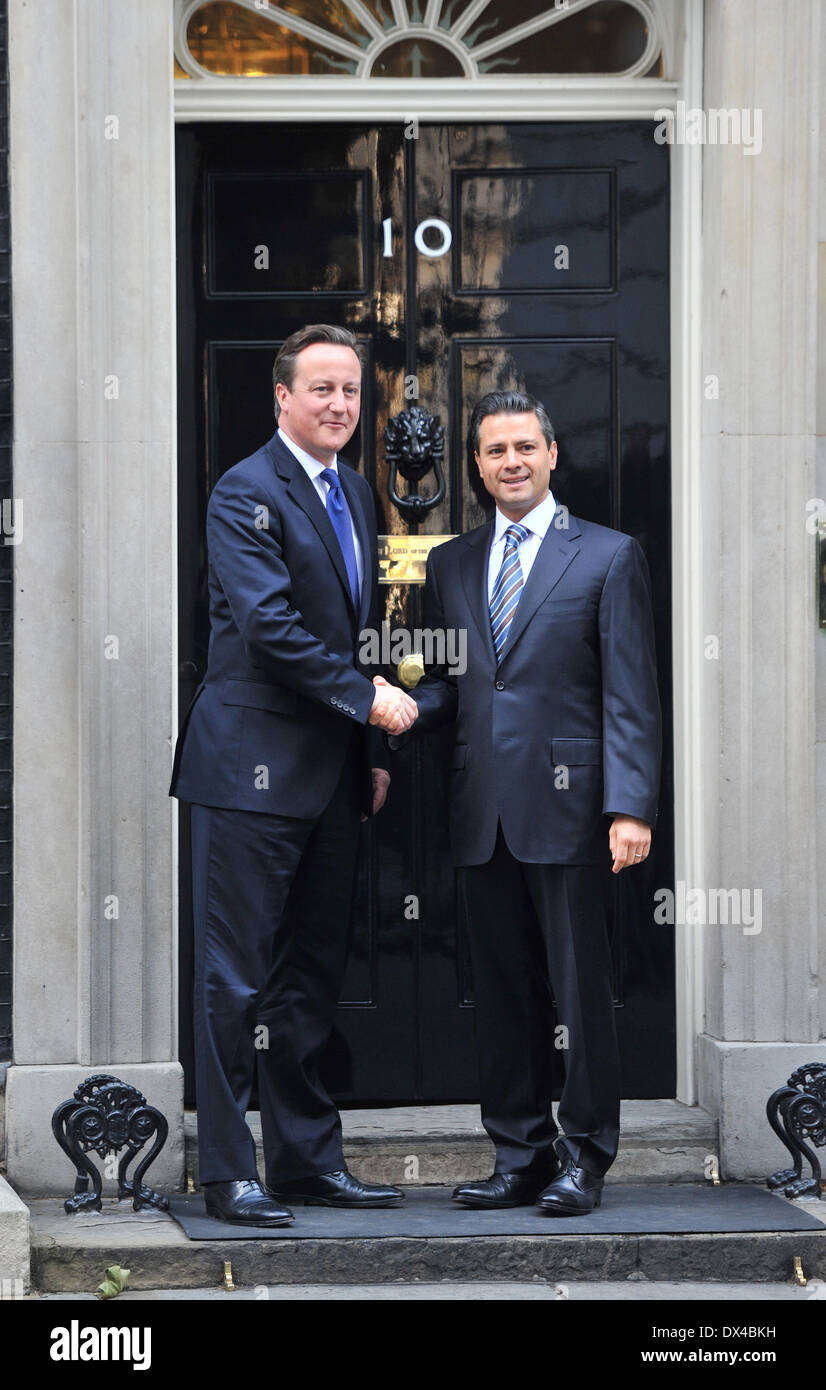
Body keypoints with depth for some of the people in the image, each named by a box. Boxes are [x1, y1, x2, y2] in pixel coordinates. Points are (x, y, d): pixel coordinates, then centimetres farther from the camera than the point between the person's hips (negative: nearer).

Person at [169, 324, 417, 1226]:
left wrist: (374, 752, 16)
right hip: (254, 768, -8)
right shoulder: (247, 492, -9)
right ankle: (228, 1175, 0)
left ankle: (307, 1159, 18)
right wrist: (366, 700, -14)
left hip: (333, 770, 8)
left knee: (313, 974, 12)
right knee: (236, 978, -4)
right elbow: (269, 624, -18)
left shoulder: (356, 495, 17)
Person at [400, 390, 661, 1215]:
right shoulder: (450, 565, 16)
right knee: (503, 991, 7)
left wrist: (631, 807, -13)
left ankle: (584, 1157, 8)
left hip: (566, 805, -4)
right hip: (481, 807, 4)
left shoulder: (608, 558, 2)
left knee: (579, 986, -1)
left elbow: (630, 697, -4)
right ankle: (520, 1156, 14)